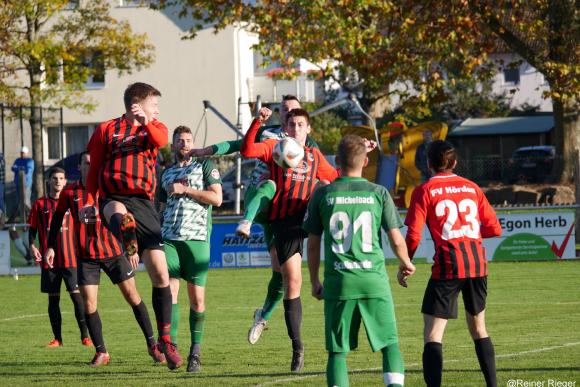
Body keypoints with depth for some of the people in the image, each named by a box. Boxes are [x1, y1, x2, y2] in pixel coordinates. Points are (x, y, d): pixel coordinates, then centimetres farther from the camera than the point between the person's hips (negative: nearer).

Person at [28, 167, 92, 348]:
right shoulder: (40, 204, 7)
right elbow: (32, 228, 9)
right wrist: (32, 246, -7)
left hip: (69, 258, -1)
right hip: (48, 259, 1)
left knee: (76, 295, -8)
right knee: (53, 298, 4)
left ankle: (85, 336, -4)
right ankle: (57, 338, 10)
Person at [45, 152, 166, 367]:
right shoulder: (69, 193, -1)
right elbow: (57, 219, 11)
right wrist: (51, 247, 6)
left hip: (112, 252, -1)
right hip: (86, 257, 1)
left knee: (132, 297, 1)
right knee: (89, 304, -6)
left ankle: (152, 345, 11)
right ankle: (101, 353, 6)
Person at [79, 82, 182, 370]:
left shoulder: (154, 128, 15)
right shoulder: (107, 130, 11)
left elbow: (160, 141, -10)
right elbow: (94, 169, 15)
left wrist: (145, 123, -30)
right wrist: (89, 202, 4)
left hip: (144, 203, 2)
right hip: (113, 200, -2)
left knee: (160, 273, -1)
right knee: (120, 214, -42)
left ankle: (165, 339, 8)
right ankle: (130, 247, -74)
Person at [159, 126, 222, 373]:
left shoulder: (205, 166, 8)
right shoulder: (167, 174, 20)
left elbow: (217, 198, -4)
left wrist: (185, 190, -7)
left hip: (197, 238, -3)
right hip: (169, 239, 3)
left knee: (197, 298, -2)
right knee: (170, 290, -12)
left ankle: (195, 352, 5)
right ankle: (171, 345, -13)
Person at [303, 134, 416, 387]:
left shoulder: (322, 195, 2)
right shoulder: (378, 193, 1)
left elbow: (313, 244, 7)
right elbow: (396, 240, 2)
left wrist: (314, 281, 20)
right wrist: (406, 264, 23)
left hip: (337, 281, 0)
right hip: (374, 280, 0)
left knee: (337, 351, 5)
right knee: (390, 343, 7)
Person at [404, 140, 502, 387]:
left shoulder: (424, 191, -1)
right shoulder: (471, 188, 12)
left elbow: (414, 235, -7)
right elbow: (494, 229, 11)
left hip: (447, 265, -5)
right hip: (478, 264, 5)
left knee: (432, 333, -6)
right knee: (478, 329, 20)